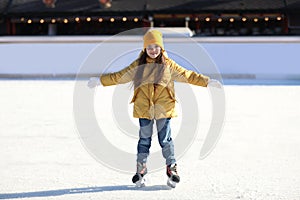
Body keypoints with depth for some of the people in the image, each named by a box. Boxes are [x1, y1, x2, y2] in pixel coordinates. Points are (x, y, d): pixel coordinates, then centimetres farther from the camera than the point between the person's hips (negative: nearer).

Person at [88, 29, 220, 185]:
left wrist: (206, 81, 3)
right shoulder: (138, 65, 4)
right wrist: (101, 80, 5)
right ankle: (141, 168, 18)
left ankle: (171, 167, 12)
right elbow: (119, 76, 8)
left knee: (165, 139, 2)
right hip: (144, 108, 1)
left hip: (164, 108, -1)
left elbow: (187, 75, 6)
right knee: (144, 139, 7)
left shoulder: (169, 65, 3)